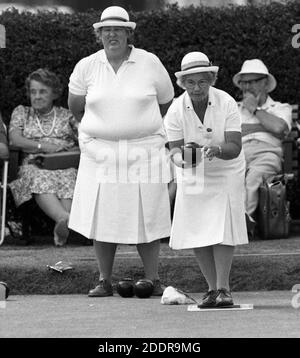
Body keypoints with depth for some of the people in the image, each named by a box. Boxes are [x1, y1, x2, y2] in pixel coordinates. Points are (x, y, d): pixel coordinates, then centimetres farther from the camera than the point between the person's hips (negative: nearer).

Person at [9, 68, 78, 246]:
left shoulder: (67, 115, 24)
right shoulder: (21, 113, 25)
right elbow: (15, 139, 8)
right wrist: (43, 147, -5)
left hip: (65, 165, 1)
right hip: (34, 165, -1)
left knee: (68, 179, -38)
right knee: (40, 180, -39)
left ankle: (62, 227, -61)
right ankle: (65, 218, -67)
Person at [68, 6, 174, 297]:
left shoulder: (149, 63, 1)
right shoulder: (87, 67, 3)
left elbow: (166, 104, 13)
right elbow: (76, 107, 17)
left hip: (143, 150, -1)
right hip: (100, 151, 1)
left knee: (145, 216, -3)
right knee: (102, 217, -1)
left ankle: (153, 280, 4)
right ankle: (104, 281, 6)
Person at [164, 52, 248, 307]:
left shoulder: (226, 103, -17)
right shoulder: (176, 110, -13)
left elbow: (235, 147, -22)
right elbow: (175, 148, -14)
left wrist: (217, 150, -43)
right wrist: (182, 158, -37)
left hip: (226, 172, -2)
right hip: (192, 176, 2)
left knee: (223, 227, -13)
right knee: (195, 230, -3)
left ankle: (223, 288, -7)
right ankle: (212, 287, 9)